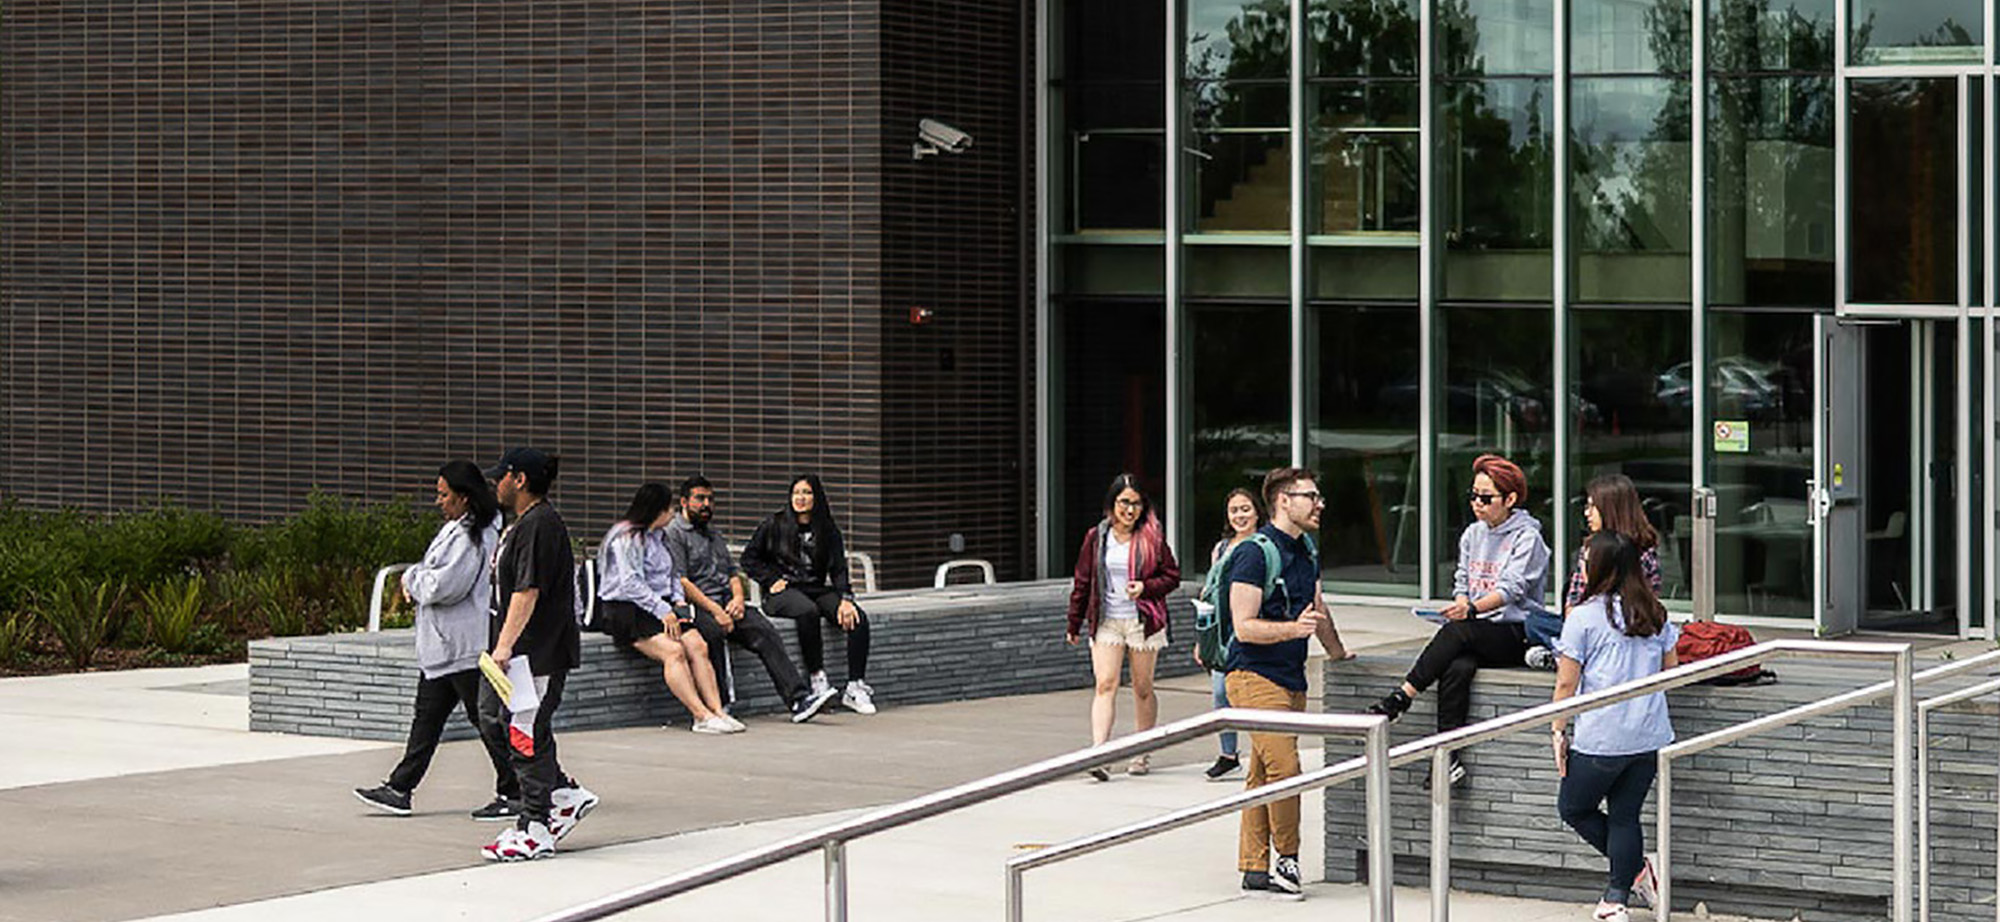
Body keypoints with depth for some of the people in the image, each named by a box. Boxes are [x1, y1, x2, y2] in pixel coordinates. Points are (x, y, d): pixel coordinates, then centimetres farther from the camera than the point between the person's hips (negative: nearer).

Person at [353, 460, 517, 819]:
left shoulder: (473, 538, -19)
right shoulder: (455, 529, 14)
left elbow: (444, 585, -24)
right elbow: (435, 578, 22)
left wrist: (411, 580, -6)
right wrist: (417, 582, 1)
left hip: (467, 650, -11)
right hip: (441, 647, 11)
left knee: (485, 718, -4)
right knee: (427, 717, 12)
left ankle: (513, 795, 3)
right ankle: (399, 789, 16)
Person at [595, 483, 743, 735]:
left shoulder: (658, 537, 20)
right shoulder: (626, 538, -9)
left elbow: (673, 575, 26)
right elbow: (629, 584, -17)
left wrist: (679, 602, 6)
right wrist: (663, 612, -19)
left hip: (658, 607, 8)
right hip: (626, 610, -8)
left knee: (697, 645, -17)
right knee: (673, 650, -29)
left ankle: (717, 711, -25)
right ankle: (702, 716, -32)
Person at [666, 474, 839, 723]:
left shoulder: (714, 536, 29)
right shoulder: (673, 533, 2)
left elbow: (733, 571, 24)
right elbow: (679, 581, -10)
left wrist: (738, 598, 1)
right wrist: (714, 610, -18)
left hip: (726, 603, 7)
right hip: (695, 607, -7)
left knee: (765, 632, -17)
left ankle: (798, 698, -26)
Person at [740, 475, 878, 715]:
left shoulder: (828, 530, 12)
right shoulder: (775, 524, 5)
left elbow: (838, 569, 4)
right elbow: (749, 558, 9)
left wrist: (845, 599, -12)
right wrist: (771, 580, -5)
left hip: (817, 590, 3)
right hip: (784, 592, -3)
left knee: (858, 618, -23)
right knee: (808, 611, -39)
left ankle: (855, 687, -21)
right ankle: (818, 679, -31)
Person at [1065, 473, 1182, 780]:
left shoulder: (1153, 537, 0)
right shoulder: (1096, 537, 4)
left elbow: (1172, 576, 3)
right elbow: (1082, 582, 10)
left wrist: (1145, 587, -16)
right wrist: (1074, 625, 13)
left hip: (1143, 622, 0)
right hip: (1105, 622, 0)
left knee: (1143, 689, 7)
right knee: (1105, 685, -12)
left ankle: (1142, 754, 20)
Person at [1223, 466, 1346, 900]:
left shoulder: (1307, 553, 16)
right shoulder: (1254, 553, -12)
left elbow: (1317, 613, 31)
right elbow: (1244, 626, -17)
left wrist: (1340, 655, 36)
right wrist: (1293, 628, -29)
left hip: (1291, 679, 8)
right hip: (1255, 676, -8)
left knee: (1262, 774, 8)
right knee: (1284, 766, -16)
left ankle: (1254, 868, 9)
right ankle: (1286, 860, -4)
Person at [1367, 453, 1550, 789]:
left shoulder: (1527, 537, -3)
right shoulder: (1473, 535, 18)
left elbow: (1512, 588, -17)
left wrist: (1473, 608, -34)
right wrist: (1460, 604, -7)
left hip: (1515, 633, -5)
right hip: (1475, 636, 5)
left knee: (1456, 632, -34)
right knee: (1456, 669, -30)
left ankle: (1401, 698, -31)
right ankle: (1448, 758, -38)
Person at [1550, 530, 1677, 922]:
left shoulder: (1583, 617, -10)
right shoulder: (1655, 615, 5)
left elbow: (1566, 685, -8)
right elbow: (1670, 670, 14)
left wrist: (1559, 731, 1)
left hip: (1601, 740, -5)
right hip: (1651, 737, 5)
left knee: (1574, 808, 13)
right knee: (1625, 815, 12)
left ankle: (1635, 869, 7)